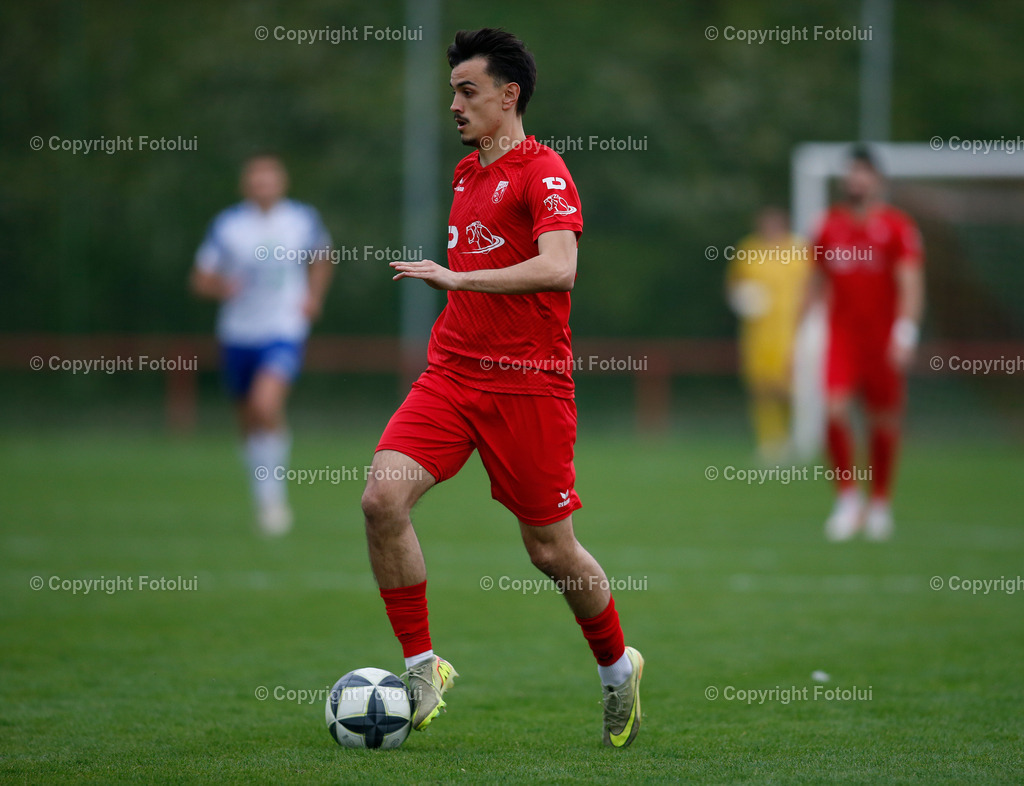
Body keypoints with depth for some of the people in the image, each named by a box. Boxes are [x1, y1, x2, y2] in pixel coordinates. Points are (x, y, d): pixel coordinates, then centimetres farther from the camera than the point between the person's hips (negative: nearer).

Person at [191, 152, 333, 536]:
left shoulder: (303, 219, 0)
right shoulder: (227, 224, -3)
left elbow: (322, 256, 20)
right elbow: (200, 278, 3)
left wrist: (314, 296, 5)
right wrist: (221, 286, -20)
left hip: (284, 332, -2)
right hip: (238, 333, 2)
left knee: (266, 406, -25)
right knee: (249, 421, 12)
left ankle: (273, 494, -12)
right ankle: (263, 498, 33)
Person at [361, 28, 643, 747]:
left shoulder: (543, 171, -10)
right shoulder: (467, 174, 16)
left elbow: (558, 268, -25)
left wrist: (456, 278, -26)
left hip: (528, 384, -6)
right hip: (452, 373, 6)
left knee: (551, 549, 2)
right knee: (384, 495, -16)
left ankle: (617, 666, 29)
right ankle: (423, 667, -6)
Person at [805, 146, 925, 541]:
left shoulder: (897, 227, -5)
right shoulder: (831, 226, 7)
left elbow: (911, 285, -13)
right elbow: (817, 282, 17)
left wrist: (905, 333, -25)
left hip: (883, 340, -2)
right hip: (841, 334, 2)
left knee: (883, 420, 6)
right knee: (835, 411, -16)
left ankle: (880, 503, 23)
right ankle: (847, 496, -1)